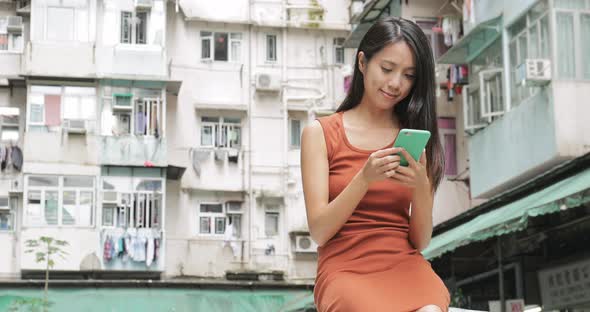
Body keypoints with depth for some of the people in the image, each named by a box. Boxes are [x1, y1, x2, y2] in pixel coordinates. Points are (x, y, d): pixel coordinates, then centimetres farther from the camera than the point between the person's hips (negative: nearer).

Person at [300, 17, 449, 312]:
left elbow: (420, 241, 7)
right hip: (346, 268, -2)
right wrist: (365, 179, -18)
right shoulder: (320, 132, 5)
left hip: (405, 265, 2)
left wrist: (421, 187, -12)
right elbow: (319, 232, -3)